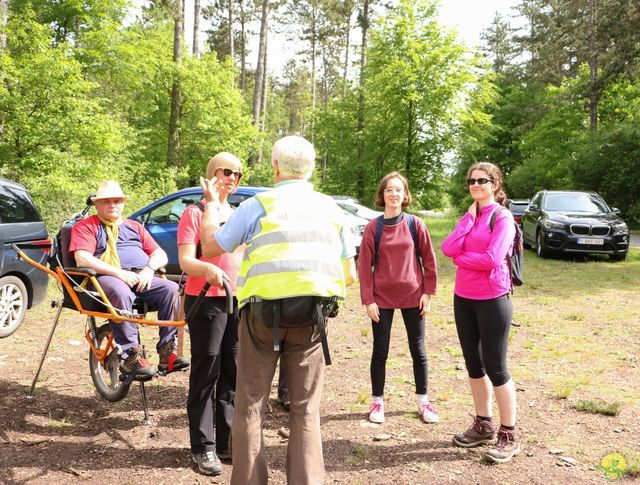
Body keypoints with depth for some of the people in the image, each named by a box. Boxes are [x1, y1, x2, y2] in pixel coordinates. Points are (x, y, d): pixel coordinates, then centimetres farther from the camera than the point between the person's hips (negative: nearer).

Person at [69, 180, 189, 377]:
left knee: (172, 289, -25)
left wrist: (149, 269, -5)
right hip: (107, 277, -4)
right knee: (120, 293, -39)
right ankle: (130, 355, -34)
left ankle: (168, 350, -25)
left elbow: (160, 255, 20)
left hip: (141, 278, 4)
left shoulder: (134, 227, 28)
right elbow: (83, 259, -5)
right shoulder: (85, 226, 14)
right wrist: (119, 273, -16)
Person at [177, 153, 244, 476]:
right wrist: (208, 269, -32)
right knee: (206, 374, 1)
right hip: (206, 301, -6)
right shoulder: (194, 213, -2)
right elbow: (186, 261, -12)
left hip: (239, 300, 6)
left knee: (233, 374, 9)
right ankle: (203, 447, 10)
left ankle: (227, 441, 20)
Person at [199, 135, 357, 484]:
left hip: (262, 310, -2)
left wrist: (211, 205, 19)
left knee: (250, 406, 9)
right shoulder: (331, 209, 9)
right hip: (311, 315, 3)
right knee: (305, 409, 10)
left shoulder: (258, 204, -2)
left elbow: (210, 248, 6)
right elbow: (349, 275, 12)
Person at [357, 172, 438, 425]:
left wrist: (428, 292, -1)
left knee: (418, 350, 10)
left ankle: (423, 400, 26)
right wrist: (368, 300, -7)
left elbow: (429, 260, 2)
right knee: (380, 351, 7)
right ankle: (377, 401, 22)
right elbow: (364, 266, -3)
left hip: (413, 297, 1)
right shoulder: (373, 227, -4)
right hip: (382, 298, 0)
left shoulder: (415, 224, -3)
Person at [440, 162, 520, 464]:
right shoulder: (468, 217, 10)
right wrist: (468, 218, -8)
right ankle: (483, 425, 28)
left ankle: (508, 436, 14)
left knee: (495, 367, 0)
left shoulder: (502, 217, -9)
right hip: (463, 298, 7)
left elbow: (492, 259, -21)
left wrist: (460, 258, -7)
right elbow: (448, 249, -5)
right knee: (473, 363, 13)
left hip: (492, 299, -7)